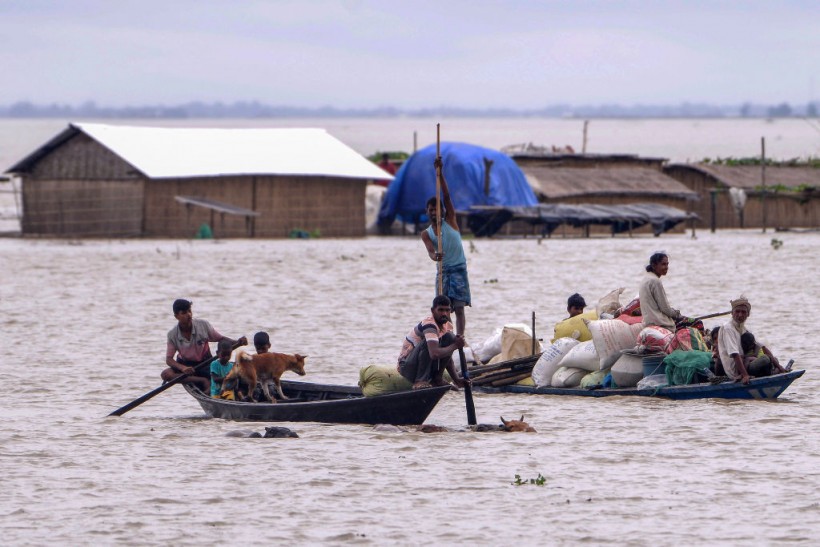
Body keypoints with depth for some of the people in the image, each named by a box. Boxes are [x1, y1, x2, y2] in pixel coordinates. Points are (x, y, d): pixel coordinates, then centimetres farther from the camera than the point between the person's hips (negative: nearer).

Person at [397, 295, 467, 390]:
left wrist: (456, 380, -4)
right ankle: (420, 382, -27)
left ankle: (437, 378, -1)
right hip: (407, 367, -8)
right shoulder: (429, 324, -24)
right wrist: (455, 346, -26)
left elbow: (447, 357, 7)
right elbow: (434, 354, -38)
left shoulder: (448, 326, 3)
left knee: (449, 338, -4)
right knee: (428, 343, -32)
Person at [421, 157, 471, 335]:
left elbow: (447, 197, -6)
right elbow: (430, 250, -11)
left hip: (458, 269, -3)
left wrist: (440, 173, -14)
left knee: (459, 307, -10)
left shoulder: (450, 221, 4)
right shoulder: (426, 234, 7)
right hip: (442, 270, 3)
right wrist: (434, 256, -37)